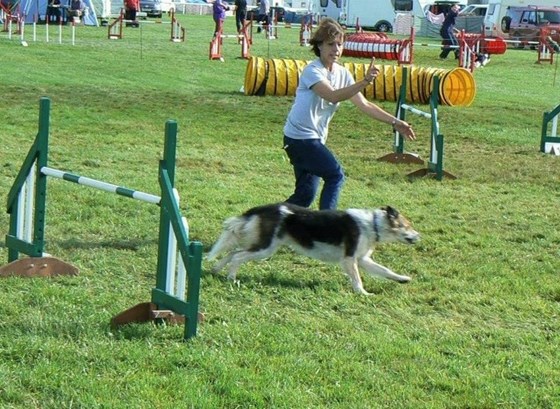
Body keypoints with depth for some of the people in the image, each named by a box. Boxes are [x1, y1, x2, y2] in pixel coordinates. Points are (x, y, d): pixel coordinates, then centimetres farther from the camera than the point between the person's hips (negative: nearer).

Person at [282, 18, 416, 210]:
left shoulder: (342, 73, 5)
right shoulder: (312, 71, -18)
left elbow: (364, 104, 7)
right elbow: (333, 96, -35)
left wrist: (395, 122, 0)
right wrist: (365, 81, -46)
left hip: (315, 139, 8)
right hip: (299, 136, -8)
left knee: (306, 194, 9)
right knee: (335, 175, -16)